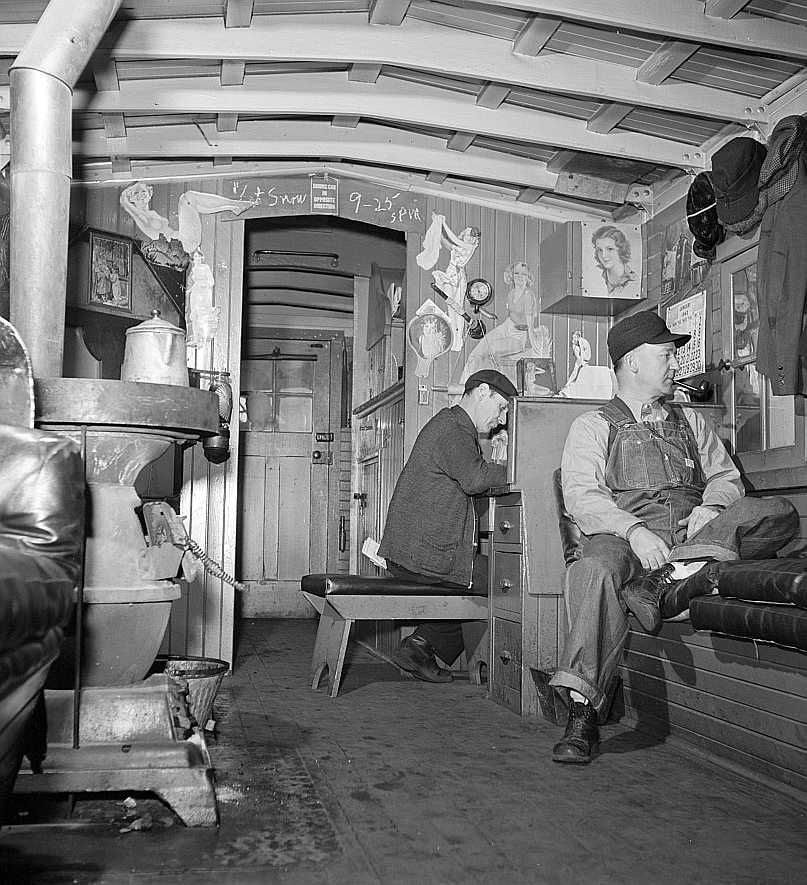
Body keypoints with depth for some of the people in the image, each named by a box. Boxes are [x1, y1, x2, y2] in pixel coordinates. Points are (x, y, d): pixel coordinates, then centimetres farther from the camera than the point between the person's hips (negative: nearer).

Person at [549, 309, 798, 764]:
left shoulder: (691, 421, 29)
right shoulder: (593, 426, 14)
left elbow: (725, 476, 21)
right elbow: (582, 496, -1)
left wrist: (712, 508, -5)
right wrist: (633, 529, -20)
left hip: (691, 532, 4)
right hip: (622, 536, -4)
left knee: (780, 512, -21)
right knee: (597, 571, -39)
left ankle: (679, 575, -41)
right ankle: (583, 714, -43)